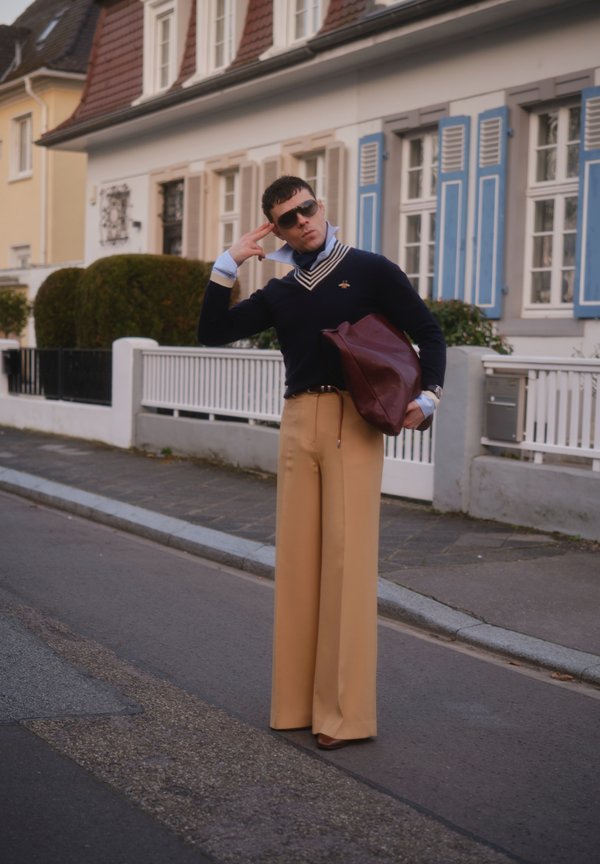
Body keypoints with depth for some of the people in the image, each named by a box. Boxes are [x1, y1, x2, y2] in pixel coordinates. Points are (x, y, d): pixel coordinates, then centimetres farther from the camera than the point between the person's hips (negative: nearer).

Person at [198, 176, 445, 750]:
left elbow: (428, 334, 4)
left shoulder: (369, 270, 4)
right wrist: (228, 264, 4)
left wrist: (427, 395, -11)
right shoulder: (279, 293, 16)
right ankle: (299, 700, 12)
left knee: (347, 557, -7)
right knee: (297, 557, 4)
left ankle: (346, 712, -4)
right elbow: (213, 332, 12)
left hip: (354, 420, -5)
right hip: (297, 423, 5)